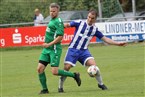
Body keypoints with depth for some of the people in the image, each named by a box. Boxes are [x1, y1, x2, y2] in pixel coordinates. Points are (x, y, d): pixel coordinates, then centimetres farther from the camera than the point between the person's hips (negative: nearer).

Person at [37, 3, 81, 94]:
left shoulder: (58, 21, -11)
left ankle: (74, 75, 6)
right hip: (47, 49, 8)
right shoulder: (51, 21, 15)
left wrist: (49, 44, -18)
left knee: (55, 71, -11)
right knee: (40, 68, 0)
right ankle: (44, 89, 8)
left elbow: (60, 37, -19)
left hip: (54, 49, -8)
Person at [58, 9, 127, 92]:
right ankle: (60, 87, 6)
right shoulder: (80, 23, -6)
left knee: (93, 65, -16)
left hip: (84, 51, 2)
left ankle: (101, 83, 4)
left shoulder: (95, 29, 2)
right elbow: (67, 25, -5)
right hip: (73, 49, -2)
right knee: (67, 67, -13)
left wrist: (117, 43, 0)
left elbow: (105, 39, 6)